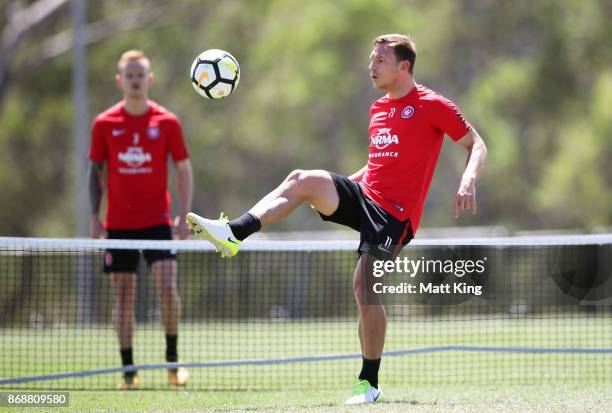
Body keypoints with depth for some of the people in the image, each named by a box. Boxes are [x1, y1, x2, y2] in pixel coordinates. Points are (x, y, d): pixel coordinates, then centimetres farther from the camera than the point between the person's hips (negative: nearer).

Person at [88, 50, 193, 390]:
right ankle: (128, 370, 7)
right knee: (123, 296, 1)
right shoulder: (104, 124, 3)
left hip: (157, 221, -1)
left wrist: (184, 216, -3)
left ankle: (172, 359, 1)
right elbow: (95, 171, 9)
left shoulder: (167, 122, 1)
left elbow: (184, 170, 5)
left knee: (168, 288, -14)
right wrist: (95, 217, 0)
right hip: (118, 224, 1)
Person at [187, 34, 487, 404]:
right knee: (304, 180, -18)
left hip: (394, 214, -7)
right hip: (365, 195, 7)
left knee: (365, 291, -14)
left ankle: (369, 383, -2)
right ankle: (232, 234, -29)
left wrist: (469, 179, -23)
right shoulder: (378, 109, 18)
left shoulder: (432, 105, -5)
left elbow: (477, 144, -4)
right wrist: (340, 186, 20)